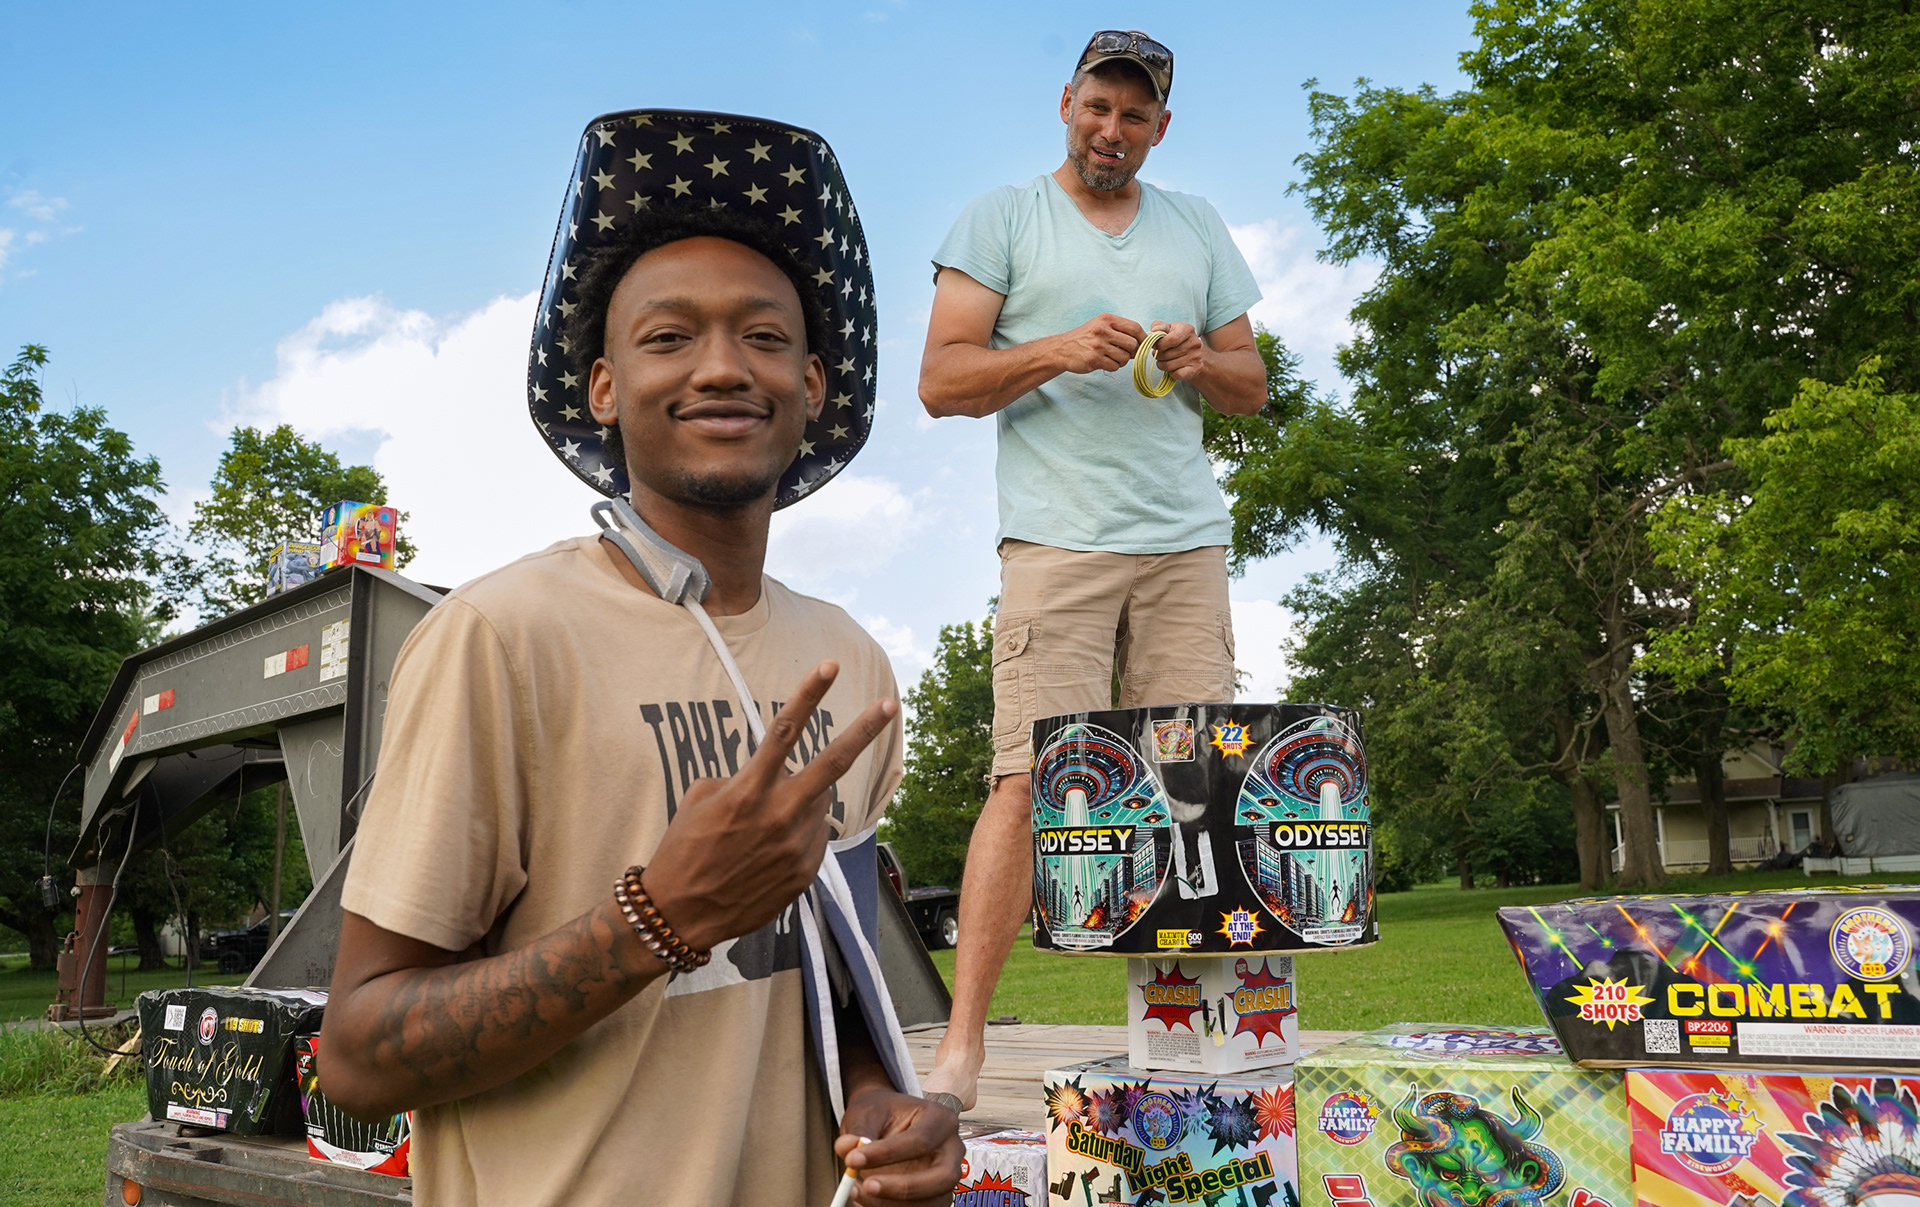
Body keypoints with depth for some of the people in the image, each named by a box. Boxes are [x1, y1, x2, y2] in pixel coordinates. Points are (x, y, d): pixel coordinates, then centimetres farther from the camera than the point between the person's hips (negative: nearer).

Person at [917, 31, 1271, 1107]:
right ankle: (963, 1041, -7)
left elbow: (1254, 386, 22)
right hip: (1060, 539, -4)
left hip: (1188, 541, 4)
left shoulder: (1199, 228, 23)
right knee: (1029, 778, -12)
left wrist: (1201, 361, 0)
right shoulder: (1002, 218, 11)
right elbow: (942, 380, 3)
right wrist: (1059, 349, -12)